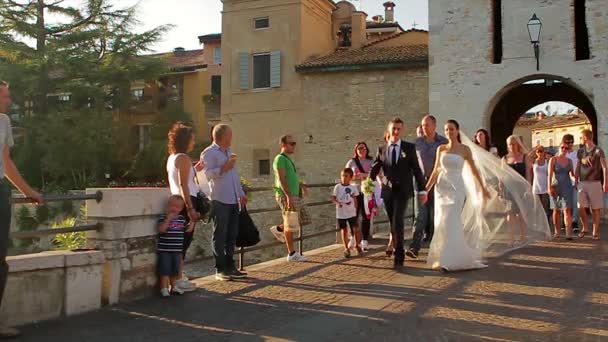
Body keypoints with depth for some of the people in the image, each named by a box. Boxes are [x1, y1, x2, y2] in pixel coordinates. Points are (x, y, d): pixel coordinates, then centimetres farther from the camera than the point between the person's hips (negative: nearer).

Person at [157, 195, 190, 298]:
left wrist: (192, 221, 3)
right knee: (165, 270, -2)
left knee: (175, 270, 16)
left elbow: (187, 229, 15)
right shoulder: (163, 217, -10)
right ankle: (164, 289, 7)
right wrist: (168, 219, -31)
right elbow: (161, 229, -23)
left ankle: (174, 287, 30)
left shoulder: (182, 218, 8)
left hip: (177, 250, 6)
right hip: (164, 250, -5)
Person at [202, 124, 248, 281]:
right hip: (220, 200, -8)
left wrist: (241, 194, 23)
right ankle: (220, 269, 1)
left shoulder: (229, 152, 23)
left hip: (233, 200, 8)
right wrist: (223, 169, -23)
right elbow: (207, 174, -15)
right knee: (220, 236, -4)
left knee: (232, 235, 10)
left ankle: (230, 266, 18)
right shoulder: (209, 153, -4)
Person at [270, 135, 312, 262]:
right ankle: (292, 254, 4)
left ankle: (279, 229, 25)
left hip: (296, 195, 9)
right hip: (286, 196, -9)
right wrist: (288, 196, -26)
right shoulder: (280, 159, -11)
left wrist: (300, 184, 30)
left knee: (304, 220, 9)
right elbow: (281, 179, -20)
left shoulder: (288, 159, 19)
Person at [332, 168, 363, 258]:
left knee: (356, 229, -4)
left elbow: (355, 199, 8)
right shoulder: (337, 187, -3)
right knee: (344, 230, 7)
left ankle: (357, 245, 19)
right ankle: (346, 248, 19)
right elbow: (333, 198, -5)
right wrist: (337, 203, -24)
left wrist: (355, 209, 6)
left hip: (351, 213, 1)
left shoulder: (353, 188, 1)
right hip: (341, 213, -1)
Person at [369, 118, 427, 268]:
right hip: (387, 191, 3)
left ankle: (399, 256, -8)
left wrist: (422, 190, -2)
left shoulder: (409, 148, 2)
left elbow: (417, 170, 2)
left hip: (403, 191, -3)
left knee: (397, 221, -16)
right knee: (393, 223, 11)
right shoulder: (382, 149, 7)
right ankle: (397, 250, 26)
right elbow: (374, 170, 5)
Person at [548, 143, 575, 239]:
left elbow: (572, 174, 17)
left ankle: (569, 233, -15)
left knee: (567, 210, -10)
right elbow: (550, 174, -9)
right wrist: (549, 186, -18)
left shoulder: (569, 161, 9)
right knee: (556, 210, 8)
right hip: (556, 186, -1)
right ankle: (557, 232, 21)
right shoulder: (553, 159, -2)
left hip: (567, 186, 2)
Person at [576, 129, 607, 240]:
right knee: (581, 208, -4)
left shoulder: (598, 151, -4)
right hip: (582, 183, 3)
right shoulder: (581, 151, 11)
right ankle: (585, 228, 16)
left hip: (595, 183, -3)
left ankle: (595, 232, 11)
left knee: (595, 209, 1)